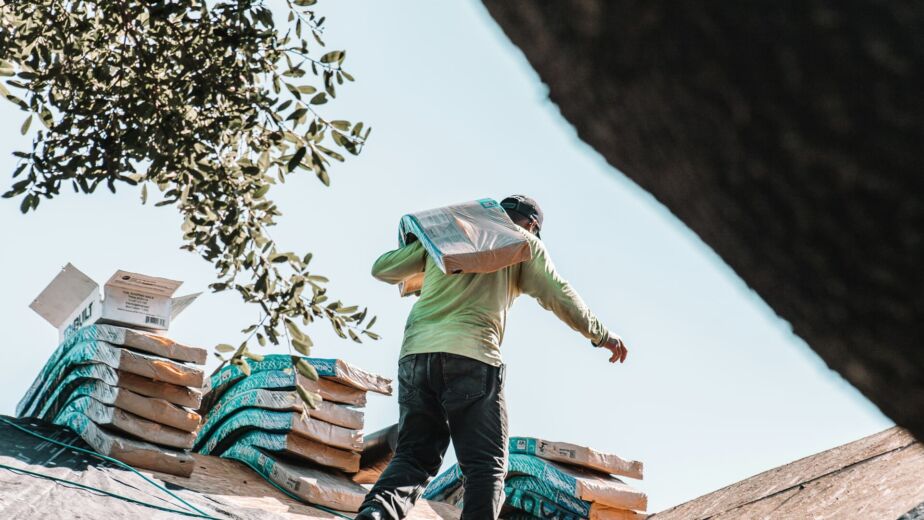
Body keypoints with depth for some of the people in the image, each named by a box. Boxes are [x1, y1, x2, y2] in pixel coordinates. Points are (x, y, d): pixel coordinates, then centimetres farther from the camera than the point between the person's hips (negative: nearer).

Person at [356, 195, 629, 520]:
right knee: (485, 466, -1)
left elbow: (382, 269, 24)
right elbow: (558, 296, 10)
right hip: (472, 357, -4)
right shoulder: (523, 243, 17)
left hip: (416, 352, 4)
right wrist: (601, 335, 23)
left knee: (413, 456, 5)